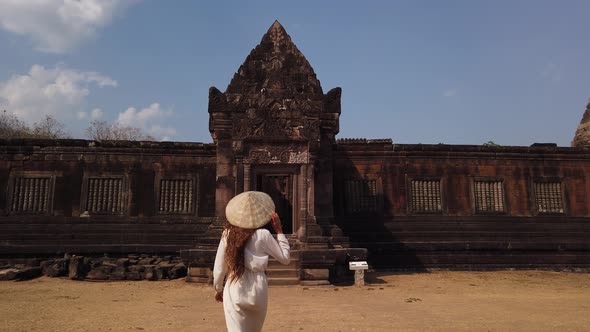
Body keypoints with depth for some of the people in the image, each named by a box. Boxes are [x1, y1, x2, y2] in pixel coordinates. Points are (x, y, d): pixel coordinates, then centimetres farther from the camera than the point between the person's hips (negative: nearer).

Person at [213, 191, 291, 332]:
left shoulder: (228, 234, -1)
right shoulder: (262, 235, -8)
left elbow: (219, 267, 3)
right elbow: (285, 258, 1)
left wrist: (218, 289, 19)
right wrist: (279, 230, 2)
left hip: (234, 290, 0)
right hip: (256, 290, 0)